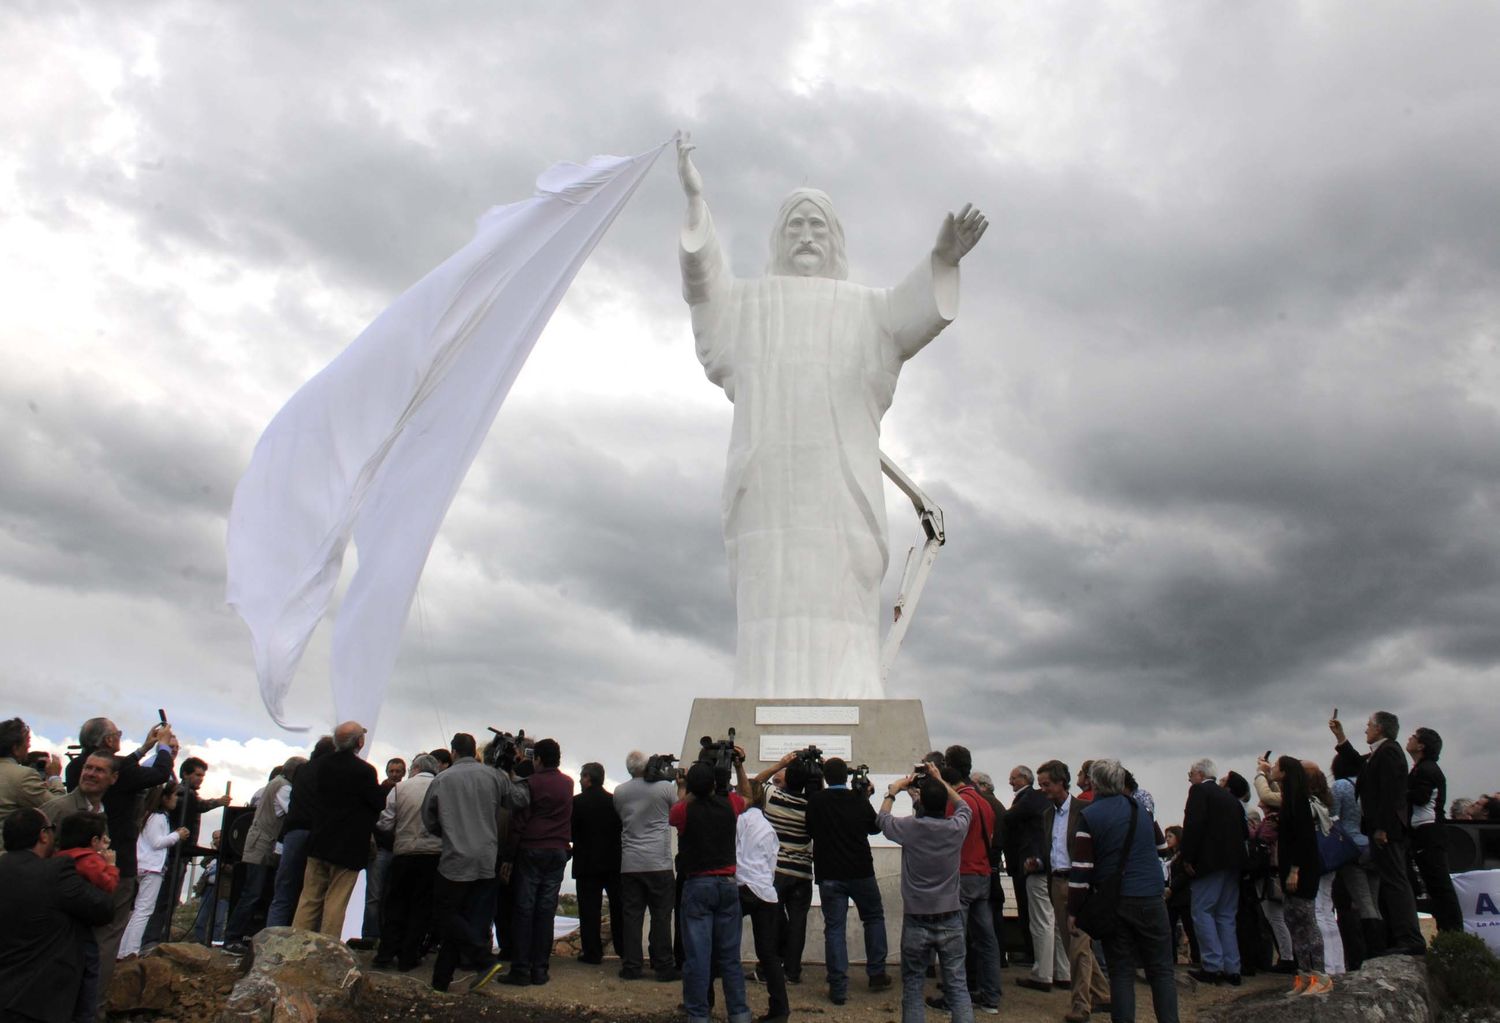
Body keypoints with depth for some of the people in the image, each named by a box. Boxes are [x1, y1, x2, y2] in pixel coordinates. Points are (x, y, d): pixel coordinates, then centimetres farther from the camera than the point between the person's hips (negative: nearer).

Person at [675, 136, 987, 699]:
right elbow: (703, 280, 4)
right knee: (774, 616, -8)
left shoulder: (865, 308, 21)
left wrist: (942, 259, -19)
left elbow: (915, 308, 2)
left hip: (838, 483, 0)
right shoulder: (747, 304, 23)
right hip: (770, 481, 0)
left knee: (838, 607, -9)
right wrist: (695, 199, -11)